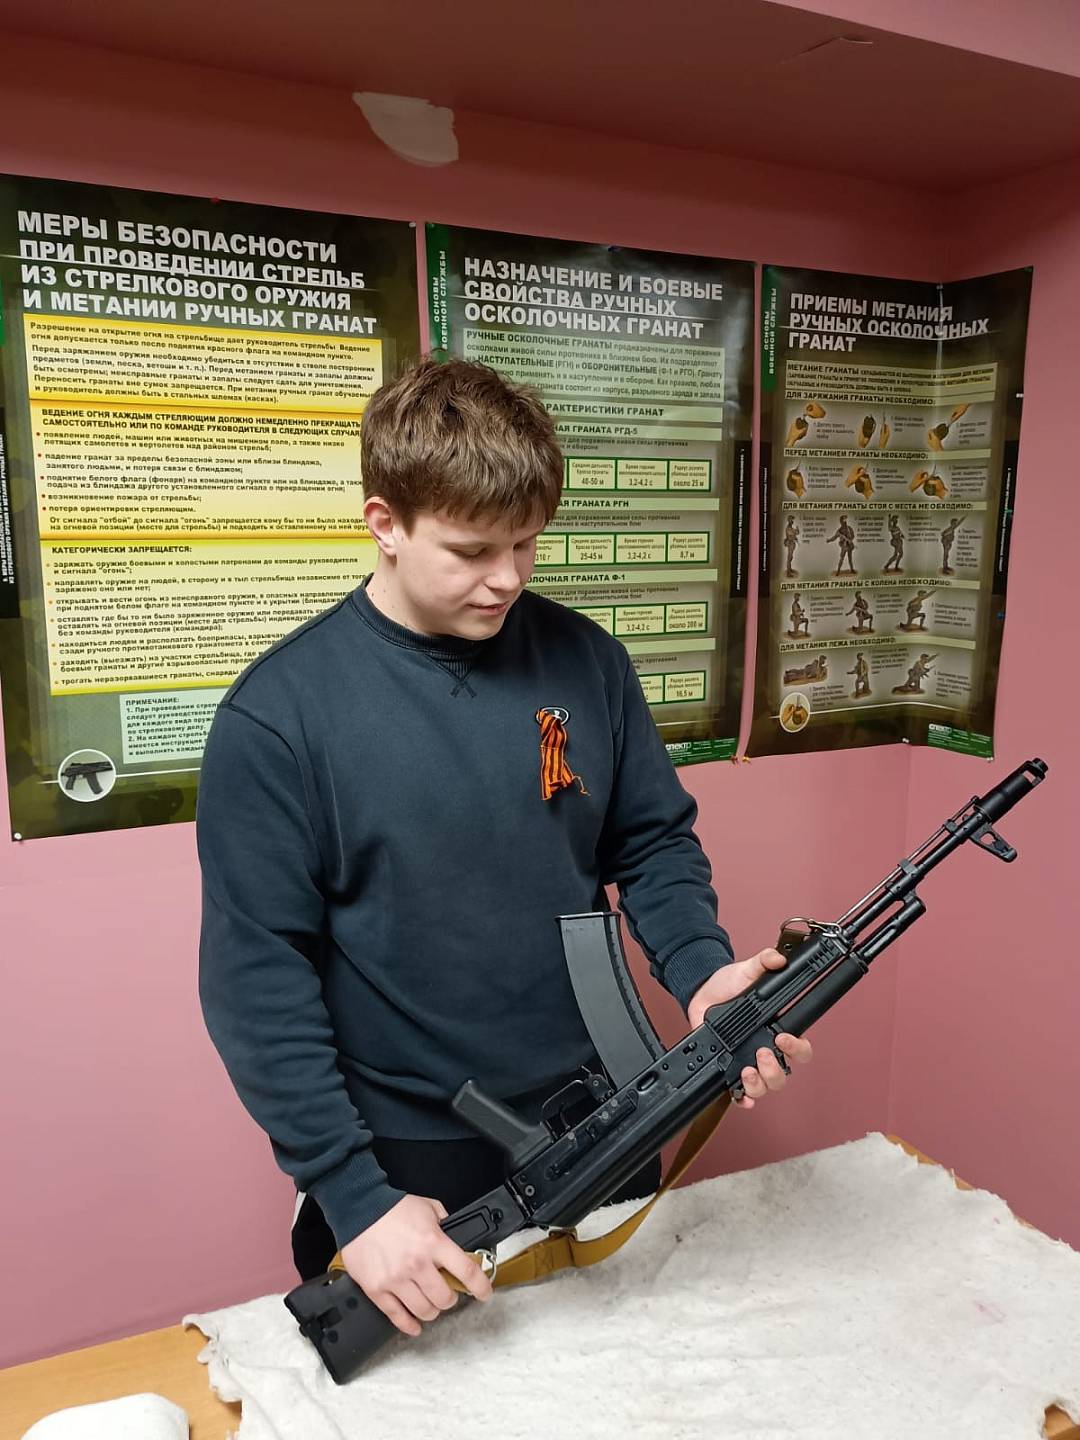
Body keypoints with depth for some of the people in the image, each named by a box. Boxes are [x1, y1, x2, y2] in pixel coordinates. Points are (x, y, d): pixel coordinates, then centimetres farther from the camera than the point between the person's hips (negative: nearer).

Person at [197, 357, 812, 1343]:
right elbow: (258, 975, -15)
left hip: (599, 1123, 4)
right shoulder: (278, 713, -16)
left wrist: (702, 972, -15)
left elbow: (654, 841, 4)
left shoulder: (585, 660, -5)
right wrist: (354, 1200, -16)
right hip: (404, 1162, -3)